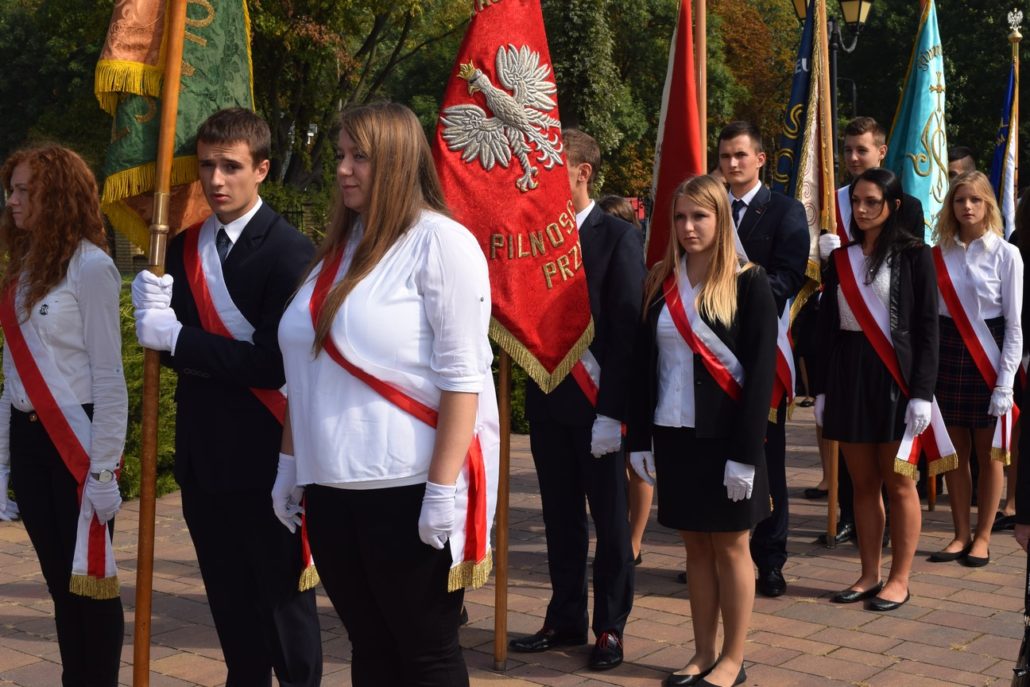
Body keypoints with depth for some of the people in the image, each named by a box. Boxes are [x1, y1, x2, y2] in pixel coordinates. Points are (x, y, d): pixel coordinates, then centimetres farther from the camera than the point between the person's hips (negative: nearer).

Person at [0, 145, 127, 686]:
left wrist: (103, 468, -15)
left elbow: (109, 377, -12)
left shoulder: (90, 266, -11)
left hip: (76, 438, -7)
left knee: (90, 579, 2)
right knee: (59, 580, 13)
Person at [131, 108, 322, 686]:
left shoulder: (288, 251, -13)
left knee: (283, 595, 5)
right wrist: (154, 309, -16)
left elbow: (277, 363, -19)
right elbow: (170, 345, 5)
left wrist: (179, 339, -18)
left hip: (263, 456, -6)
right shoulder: (183, 247, 8)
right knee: (229, 598, 18)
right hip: (202, 453, 6)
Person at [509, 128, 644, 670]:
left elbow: (625, 328, -12)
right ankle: (566, 619, 26)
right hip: (547, 400, 5)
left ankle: (610, 626, 19)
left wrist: (611, 411, -17)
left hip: (596, 402, -5)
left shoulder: (618, 237, -8)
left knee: (609, 519, 8)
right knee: (560, 518, 14)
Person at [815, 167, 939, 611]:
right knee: (862, 483, 9)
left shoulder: (913, 255, -2)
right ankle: (869, 574, 18)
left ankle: (899, 579, 12)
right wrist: (822, 389, 8)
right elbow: (828, 327, 12)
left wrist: (921, 393, -12)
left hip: (893, 375, -4)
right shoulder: (840, 258, 10)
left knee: (898, 482, 2)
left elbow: (927, 327, -5)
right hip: (847, 374, 4)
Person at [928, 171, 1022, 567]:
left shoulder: (1006, 255, -5)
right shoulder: (939, 254, 5)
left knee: (989, 452, 4)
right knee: (954, 450, 8)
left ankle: (982, 537, 16)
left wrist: (1005, 382, -12)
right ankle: (961, 535, 18)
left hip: (988, 356, -3)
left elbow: (1014, 324, -6)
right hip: (947, 354, 3)